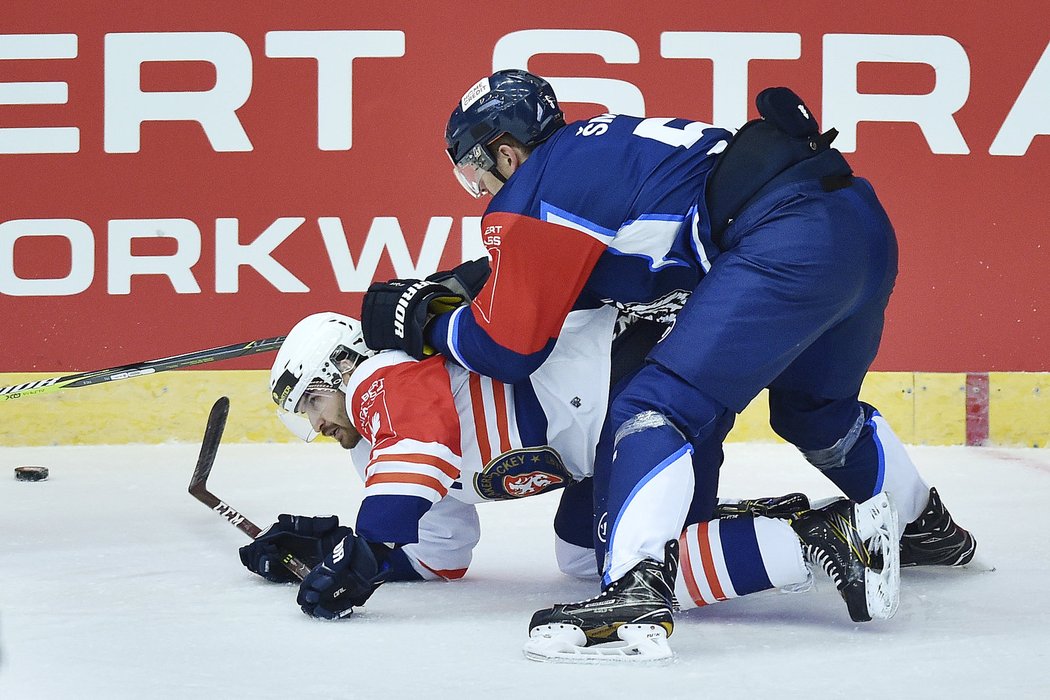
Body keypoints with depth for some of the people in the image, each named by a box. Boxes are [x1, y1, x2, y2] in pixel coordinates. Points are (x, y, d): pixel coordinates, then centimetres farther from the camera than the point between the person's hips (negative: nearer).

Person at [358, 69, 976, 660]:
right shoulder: (591, 144, 26)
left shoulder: (532, 194, 1)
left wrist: (422, 322, 19)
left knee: (659, 408, -12)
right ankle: (928, 529, 53)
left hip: (787, 245, -10)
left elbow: (508, 347, 3)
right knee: (814, 410, 33)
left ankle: (637, 584, -30)